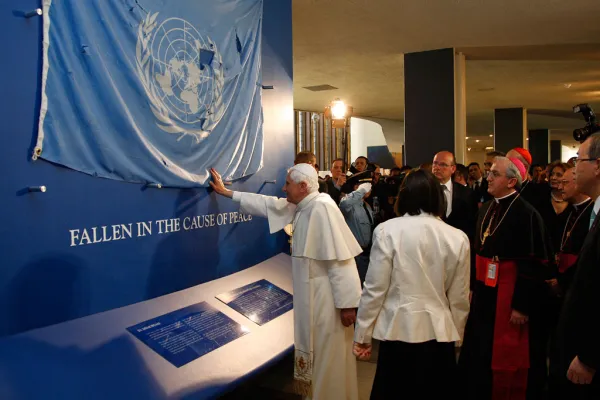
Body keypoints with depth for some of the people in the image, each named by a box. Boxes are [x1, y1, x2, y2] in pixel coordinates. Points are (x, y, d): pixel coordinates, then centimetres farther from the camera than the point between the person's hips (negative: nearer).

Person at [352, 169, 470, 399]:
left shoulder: (387, 231, -9)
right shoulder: (458, 238, -2)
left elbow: (375, 288, -8)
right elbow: (459, 297, 3)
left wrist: (363, 335, 2)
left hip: (397, 330, -2)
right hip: (438, 333, 2)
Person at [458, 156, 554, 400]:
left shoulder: (526, 213, -17)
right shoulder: (486, 209, 7)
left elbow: (533, 264, -19)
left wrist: (522, 305, -18)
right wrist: (473, 286, 13)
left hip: (509, 295, -7)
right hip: (484, 292, 7)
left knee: (503, 357, 8)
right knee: (479, 352, 17)